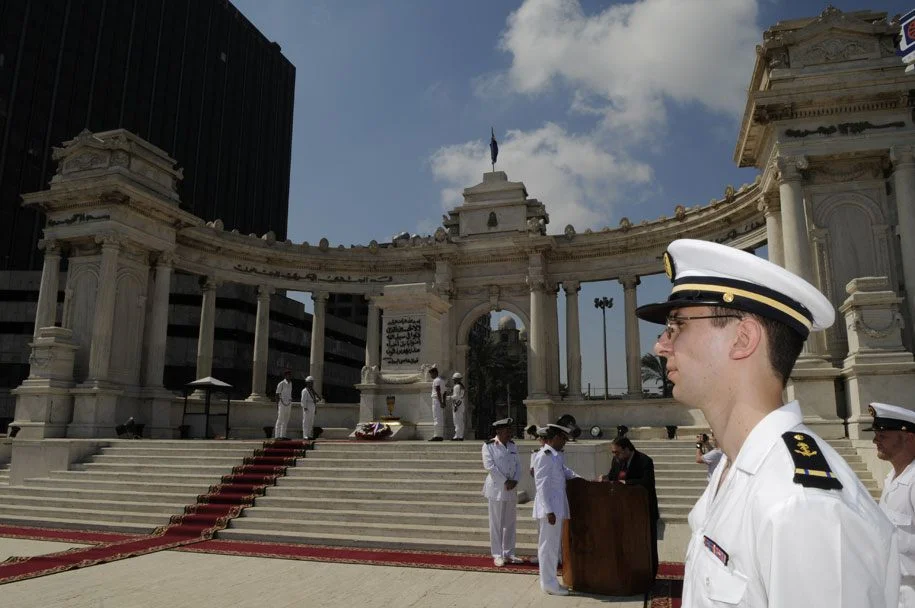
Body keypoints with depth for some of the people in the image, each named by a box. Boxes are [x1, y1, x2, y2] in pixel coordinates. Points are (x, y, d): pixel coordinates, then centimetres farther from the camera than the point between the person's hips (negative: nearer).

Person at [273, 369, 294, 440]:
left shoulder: (290, 383, 11)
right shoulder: (281, 384, -12)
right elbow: (277, 395, -11)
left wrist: (291, 405, 17)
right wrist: (277, 405, -15)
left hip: (288, 404, 8)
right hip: (282, 403, -8)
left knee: (285, 421, 8)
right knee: (280, 420, -6)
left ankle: (283, 435, 13)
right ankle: (277, 436, -3)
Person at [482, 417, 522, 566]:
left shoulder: (513, 446, 11)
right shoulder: (489, 446, -7)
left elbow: (518, 465, 9)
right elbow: (490, 466, -15)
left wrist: (514, 481, -7)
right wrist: (505, 482, -16)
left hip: (512, 489, 6)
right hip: (496, 488, -6)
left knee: (511, 522, 11)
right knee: (496, 523, 1)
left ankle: (508, 554, 22)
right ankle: (497, 555, 11)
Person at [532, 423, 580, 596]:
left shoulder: (557, 455, 9)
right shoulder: (544, 457, -18)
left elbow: (565, 470, 29)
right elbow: (542, 486, -20)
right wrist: (549, 511, -20)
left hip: (558, 507, 10)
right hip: (550, 507, -10)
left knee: (554, 545, 17)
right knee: (548, 545, 1)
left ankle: (550, 581, 28)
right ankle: (549, 584, 11)